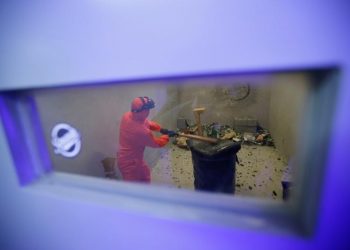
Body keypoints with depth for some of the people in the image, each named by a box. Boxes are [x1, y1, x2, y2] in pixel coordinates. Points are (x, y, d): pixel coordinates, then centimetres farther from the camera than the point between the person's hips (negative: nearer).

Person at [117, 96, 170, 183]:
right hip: (129, 162, -9)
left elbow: (147, 123, 5)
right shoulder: (141, 131, -36)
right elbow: (157, 143, -17)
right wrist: (167, 136, 0)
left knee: (145, 174, 30)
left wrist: (161, 129, -3)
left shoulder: (127, 116, -12)